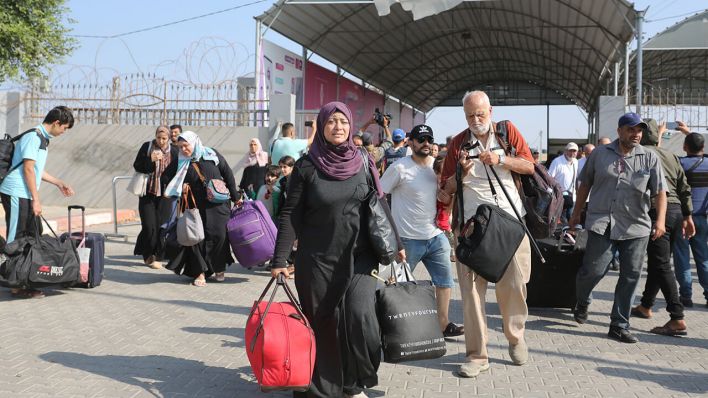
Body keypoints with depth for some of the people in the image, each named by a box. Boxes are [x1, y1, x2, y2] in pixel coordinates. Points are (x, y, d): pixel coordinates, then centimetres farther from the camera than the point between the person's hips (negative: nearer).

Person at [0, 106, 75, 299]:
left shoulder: (43, 138, 15)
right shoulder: (33, 137, -15)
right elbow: (28, 169, -18)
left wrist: (59, 183, 27)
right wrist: (36, 200, -17)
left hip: (25, 196, 10)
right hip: (17, 194, -10)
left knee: (34, 235, 12)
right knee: (16, 239, -5)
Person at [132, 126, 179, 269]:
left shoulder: (174, 152, 2)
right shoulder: (146, 147, 0)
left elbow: (178, 172, 8)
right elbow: (137, 166, -2)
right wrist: (151, 160, -18)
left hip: (164, 194, 1)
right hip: (147, 192, -1)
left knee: (161, 225, -1)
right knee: (149, 225, -4)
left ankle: (157, 257, 12)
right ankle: (147, 254, 15)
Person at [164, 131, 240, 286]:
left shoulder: (211, 154, -1)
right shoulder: (182, 163, 3)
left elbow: (227, 174, 4)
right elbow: (176, 185, 12)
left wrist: (235, 196, 4)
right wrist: (182, 189, -13)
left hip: (219, 205, -1)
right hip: (198, 206, 1)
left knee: (219, 236, -3)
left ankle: (219, 269, 15)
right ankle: (200, 272, 3)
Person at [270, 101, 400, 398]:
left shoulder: (364, 163, 3)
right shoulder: (306, 167, -4)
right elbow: (290, 215, -4)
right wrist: (279, 260, -10)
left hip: (358, 257, 1)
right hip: (317, 259, -1)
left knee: (360, 316, -11)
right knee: (322, 321, 3)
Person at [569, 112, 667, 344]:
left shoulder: (650, 158, 4)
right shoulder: (599, 154, 5)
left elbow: (660, 192, -1)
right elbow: (585, 184, 14)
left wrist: (660, 220, -15)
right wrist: (577, 212, 15)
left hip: (636, 227, 2)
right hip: (601, 223, -1)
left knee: (630, 277, 3)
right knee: (593, 270, -8)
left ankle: (619, 326, 14)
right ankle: (582, 303, 25)